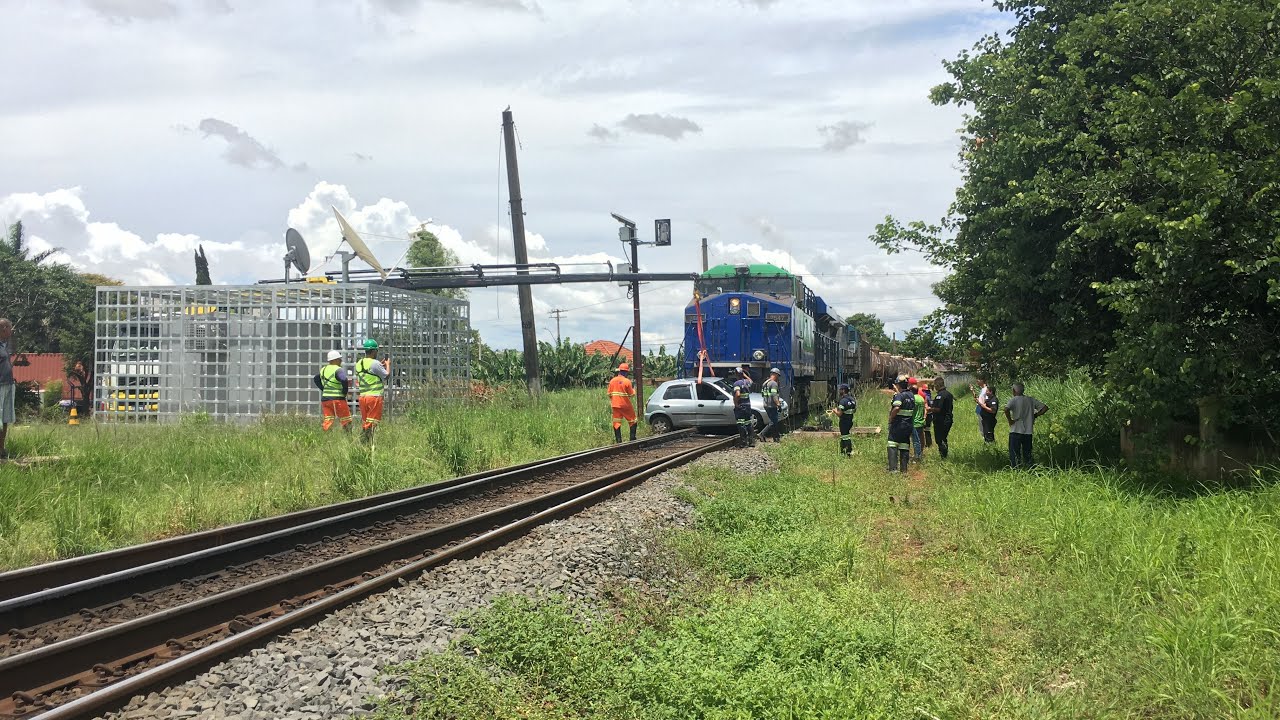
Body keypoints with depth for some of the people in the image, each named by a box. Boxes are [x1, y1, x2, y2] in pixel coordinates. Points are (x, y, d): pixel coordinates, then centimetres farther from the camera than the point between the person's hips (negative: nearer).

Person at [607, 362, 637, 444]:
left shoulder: (612, 381, 3)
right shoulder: (627, 381, -12)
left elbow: (609, 394, 7)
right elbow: (631, 395, -6)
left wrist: (610, 402, 21)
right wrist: (634, 390, 14)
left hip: (615, 404, 4)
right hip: (625, 405, -4)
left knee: (616, 422, 6)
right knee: (632, 421, 11)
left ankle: (618, 440, 3)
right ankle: (633, 438, 9)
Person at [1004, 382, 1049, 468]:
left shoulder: (1014, 400, -9)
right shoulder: (1031, 399, 6)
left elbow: (1006, 409, -27)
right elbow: (1045, 408, 7)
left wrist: (1010, 420, -14)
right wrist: (1034, 416, 10)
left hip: (1016, 431, -5)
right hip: (1028, 432, 5)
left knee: (1015, 454, 1)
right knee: (1027, 454, 14)